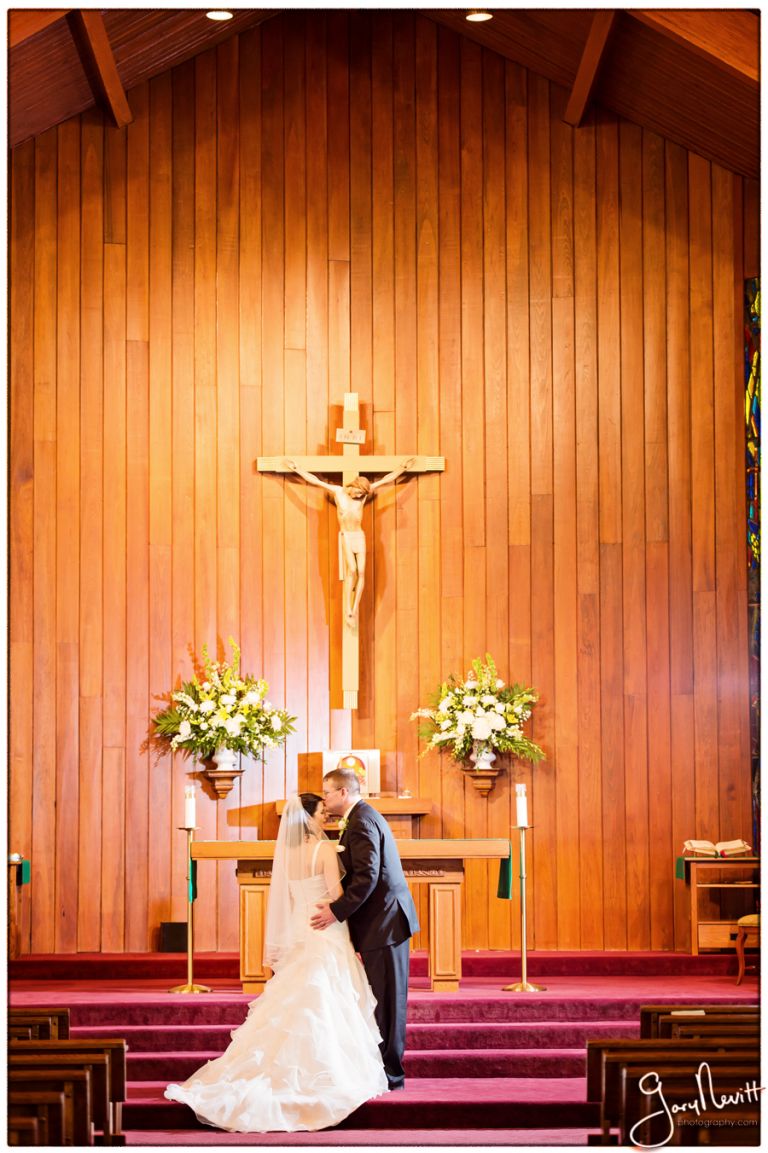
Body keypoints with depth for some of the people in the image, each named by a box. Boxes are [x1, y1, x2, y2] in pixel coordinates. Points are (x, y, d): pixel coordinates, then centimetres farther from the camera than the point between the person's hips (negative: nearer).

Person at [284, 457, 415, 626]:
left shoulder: (364, 494, 3)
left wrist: (403, 468, 10)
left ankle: (355, 609, -3)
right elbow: (314, 480, 0)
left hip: (360, 536, 3)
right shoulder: (337, 491, -3)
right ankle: (347, 610, -17)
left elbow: (386, 479, 8)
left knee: (361, 572, -8)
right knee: (351, 570, -20)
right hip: (345, 537, -3)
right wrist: (296, 469, 0)